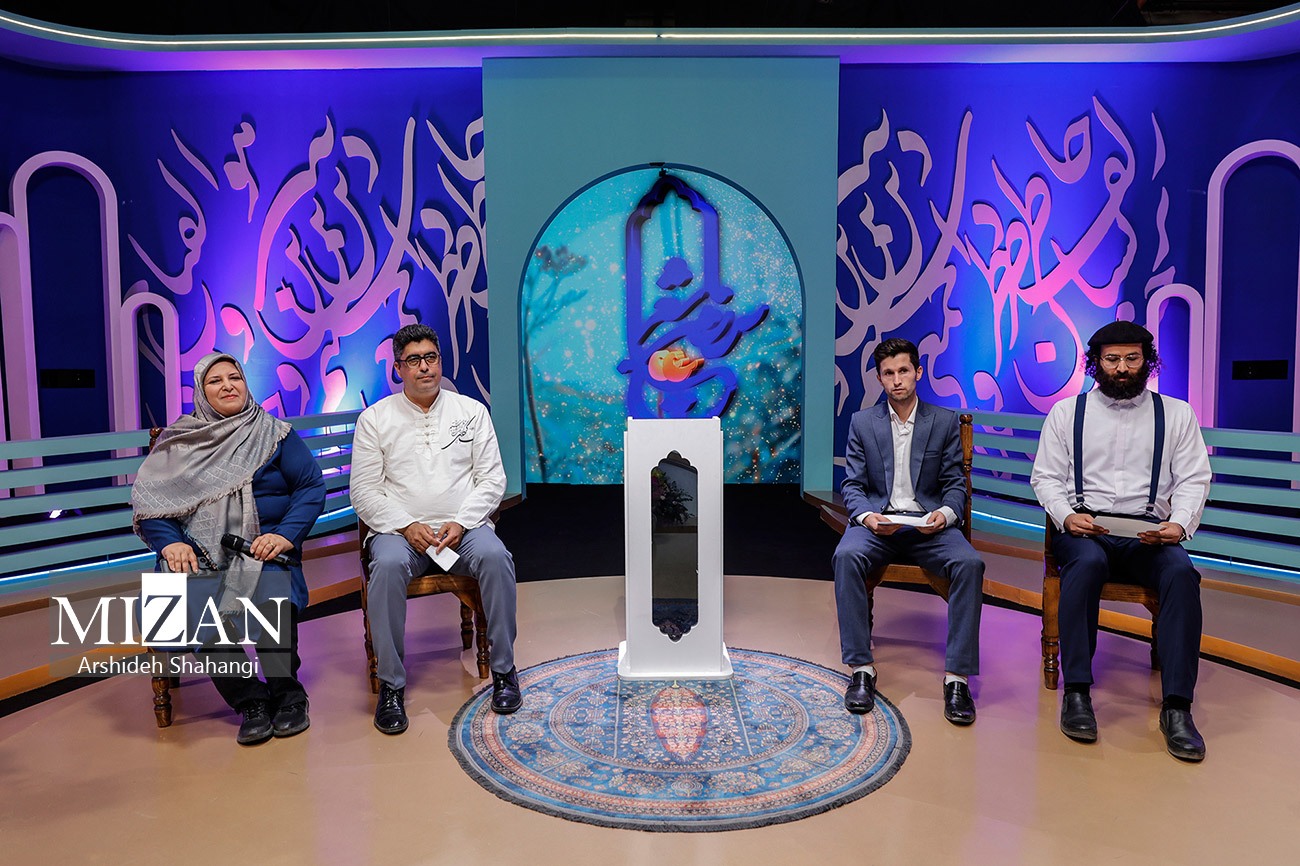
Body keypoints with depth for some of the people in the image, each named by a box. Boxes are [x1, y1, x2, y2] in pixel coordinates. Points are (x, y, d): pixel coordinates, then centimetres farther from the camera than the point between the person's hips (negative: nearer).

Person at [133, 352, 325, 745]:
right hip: (198, 551, 2)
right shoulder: (176, 442, 13)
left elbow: (312, 487, 1)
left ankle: (287, 693, -10)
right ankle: (250, 700, -16)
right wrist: (170, 543, -13)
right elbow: (147, 501, 6)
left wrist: (285, 535, -14)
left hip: (262, 548, -2)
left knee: (272, 595, -33)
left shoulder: (275, 434, 9)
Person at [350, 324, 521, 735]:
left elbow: (492, 479, 5)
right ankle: (391, 685, -21)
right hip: (399, 527, 0)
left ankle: (503, 670, -15)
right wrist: (407, 527, -14)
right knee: (388, 565, -34)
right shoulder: (375, 418, 7)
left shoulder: (471, 411, 10)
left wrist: (460, 523, -11)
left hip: (463, 524, 1)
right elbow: (364, 492, 2)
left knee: (494, 556, -31)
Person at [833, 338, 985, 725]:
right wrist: (867, 516, -16)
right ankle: (861, 669, -27)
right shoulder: (862, 422, 10)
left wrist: (945, 514, -16)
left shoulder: (945, 421, 9)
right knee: (846, 556, -33)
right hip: (878, 520, 0)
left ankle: (957, 675, -24)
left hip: (929, 522, 0)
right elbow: (852, 485, 6)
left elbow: (955, 484, 7)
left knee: (969, 563, -30)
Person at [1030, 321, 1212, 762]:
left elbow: (1194, 480, 7)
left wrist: (1179, 524, -13)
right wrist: (1066, 516, -14)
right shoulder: (1067, 412, 11)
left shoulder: (1176, 413, 13)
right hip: (1083, 530, -1)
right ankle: (1076, 692, -30)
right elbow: (1045, 477, 7)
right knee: (1087, 562, -36)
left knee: (1181, 571, -32)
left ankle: (1176, 706, -29)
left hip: (1149, 534, 1)